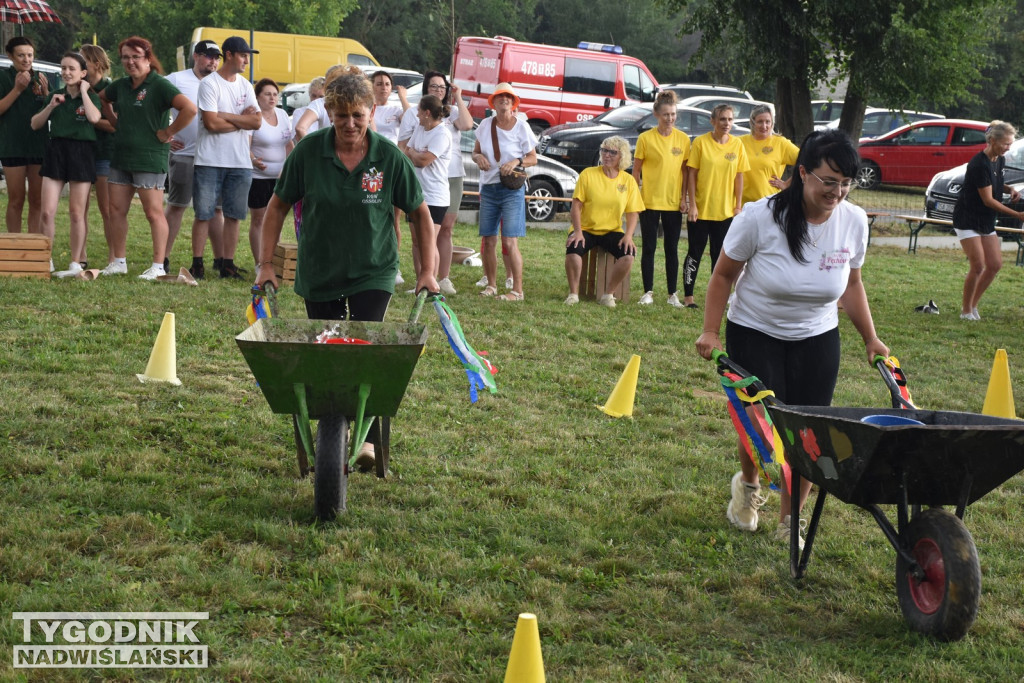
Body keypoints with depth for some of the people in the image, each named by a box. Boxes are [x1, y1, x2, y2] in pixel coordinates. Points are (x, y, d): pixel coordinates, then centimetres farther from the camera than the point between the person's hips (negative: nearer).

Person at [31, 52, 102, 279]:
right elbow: (35, 124, 10)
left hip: (81, 154, -3)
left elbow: (94, 117, -21)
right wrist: (51, 106, -5)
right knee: (47, 212, -4)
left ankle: (77, 263, 10)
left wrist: (83, 91, -12)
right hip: (56, 151, 3)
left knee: (77, 213, 2)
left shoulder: (91, 97, 1)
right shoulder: (56, 96, 11)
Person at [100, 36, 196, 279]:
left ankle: (158, 266, 0)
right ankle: (118, 262, 17)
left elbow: (189, 108, -24)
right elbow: (102, 99, 33)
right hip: (121, 156, 8)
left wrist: (168, 132, -17)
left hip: (149, 158, -8)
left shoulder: (159, 85, -12)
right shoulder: (121, 85, 11)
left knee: (154, 213, -4)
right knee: (116, 210, 8)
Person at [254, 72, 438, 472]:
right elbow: (278, 206, 1)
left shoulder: (389, 157, -10)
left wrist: (428, 270, -2)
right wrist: (265, 263, -2)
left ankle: (367, 438, -7)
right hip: (319, 275, 2)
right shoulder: (308, 152, -10)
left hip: (373, 274, -2)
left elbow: (419, 213, 2)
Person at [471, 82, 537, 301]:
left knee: (509, 242, -10)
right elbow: (475, 151, 16)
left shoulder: (521, 127, -2)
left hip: (512, 189, -4)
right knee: (488, 241, 5)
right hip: (488, 188, 4)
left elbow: (533, 158, 1)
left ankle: (517, 290, -6)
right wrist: (478, 157, -7)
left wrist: (517, 161, -18)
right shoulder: (485, 125, 6)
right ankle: (491, 285, 19)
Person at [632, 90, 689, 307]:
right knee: (649, 248, 3)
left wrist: (684, 197, 1)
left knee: (672, 249, 7)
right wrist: (636, 195, -6)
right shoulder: (645, 138, -4)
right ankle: (648, 292, 11)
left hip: (673, 202, 2)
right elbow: (636, 170, 0)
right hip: (650, 201, -2)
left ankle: (673, 294, 13)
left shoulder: (683, 139, 3)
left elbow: (685, 170, 7)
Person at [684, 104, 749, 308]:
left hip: (725, 210, 3)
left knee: (720, 253, 9)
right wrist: (692, 204, -11)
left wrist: (738, 205, 1)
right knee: (695, 252, 3)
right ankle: (688, 296, 10)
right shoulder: (701, 142, -7)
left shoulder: (737, 144, 1)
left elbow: (739, 176, 5)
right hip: (701, 209, -3)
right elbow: (691, 174, -7)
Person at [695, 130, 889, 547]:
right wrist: (710, 331, -11)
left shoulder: (854, 222, -10)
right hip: (754, 334, -3)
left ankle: (789, 522, 16)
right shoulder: (760, 217, -21)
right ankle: (748, 484, 26)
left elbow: (851, 285, 7)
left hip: (817, 340, 3)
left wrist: (870, 340, 7)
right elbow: (723, 276, -8)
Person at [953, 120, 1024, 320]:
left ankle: (972, 304, 18)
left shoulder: (999, 161, 4)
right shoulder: (980, 164, -24)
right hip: (968, 220, -9)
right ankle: (966, 311, 4)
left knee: (995, 265, 4)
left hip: (986, 221, 9)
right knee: (978, 266, -11)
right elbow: (988, 200, -23)